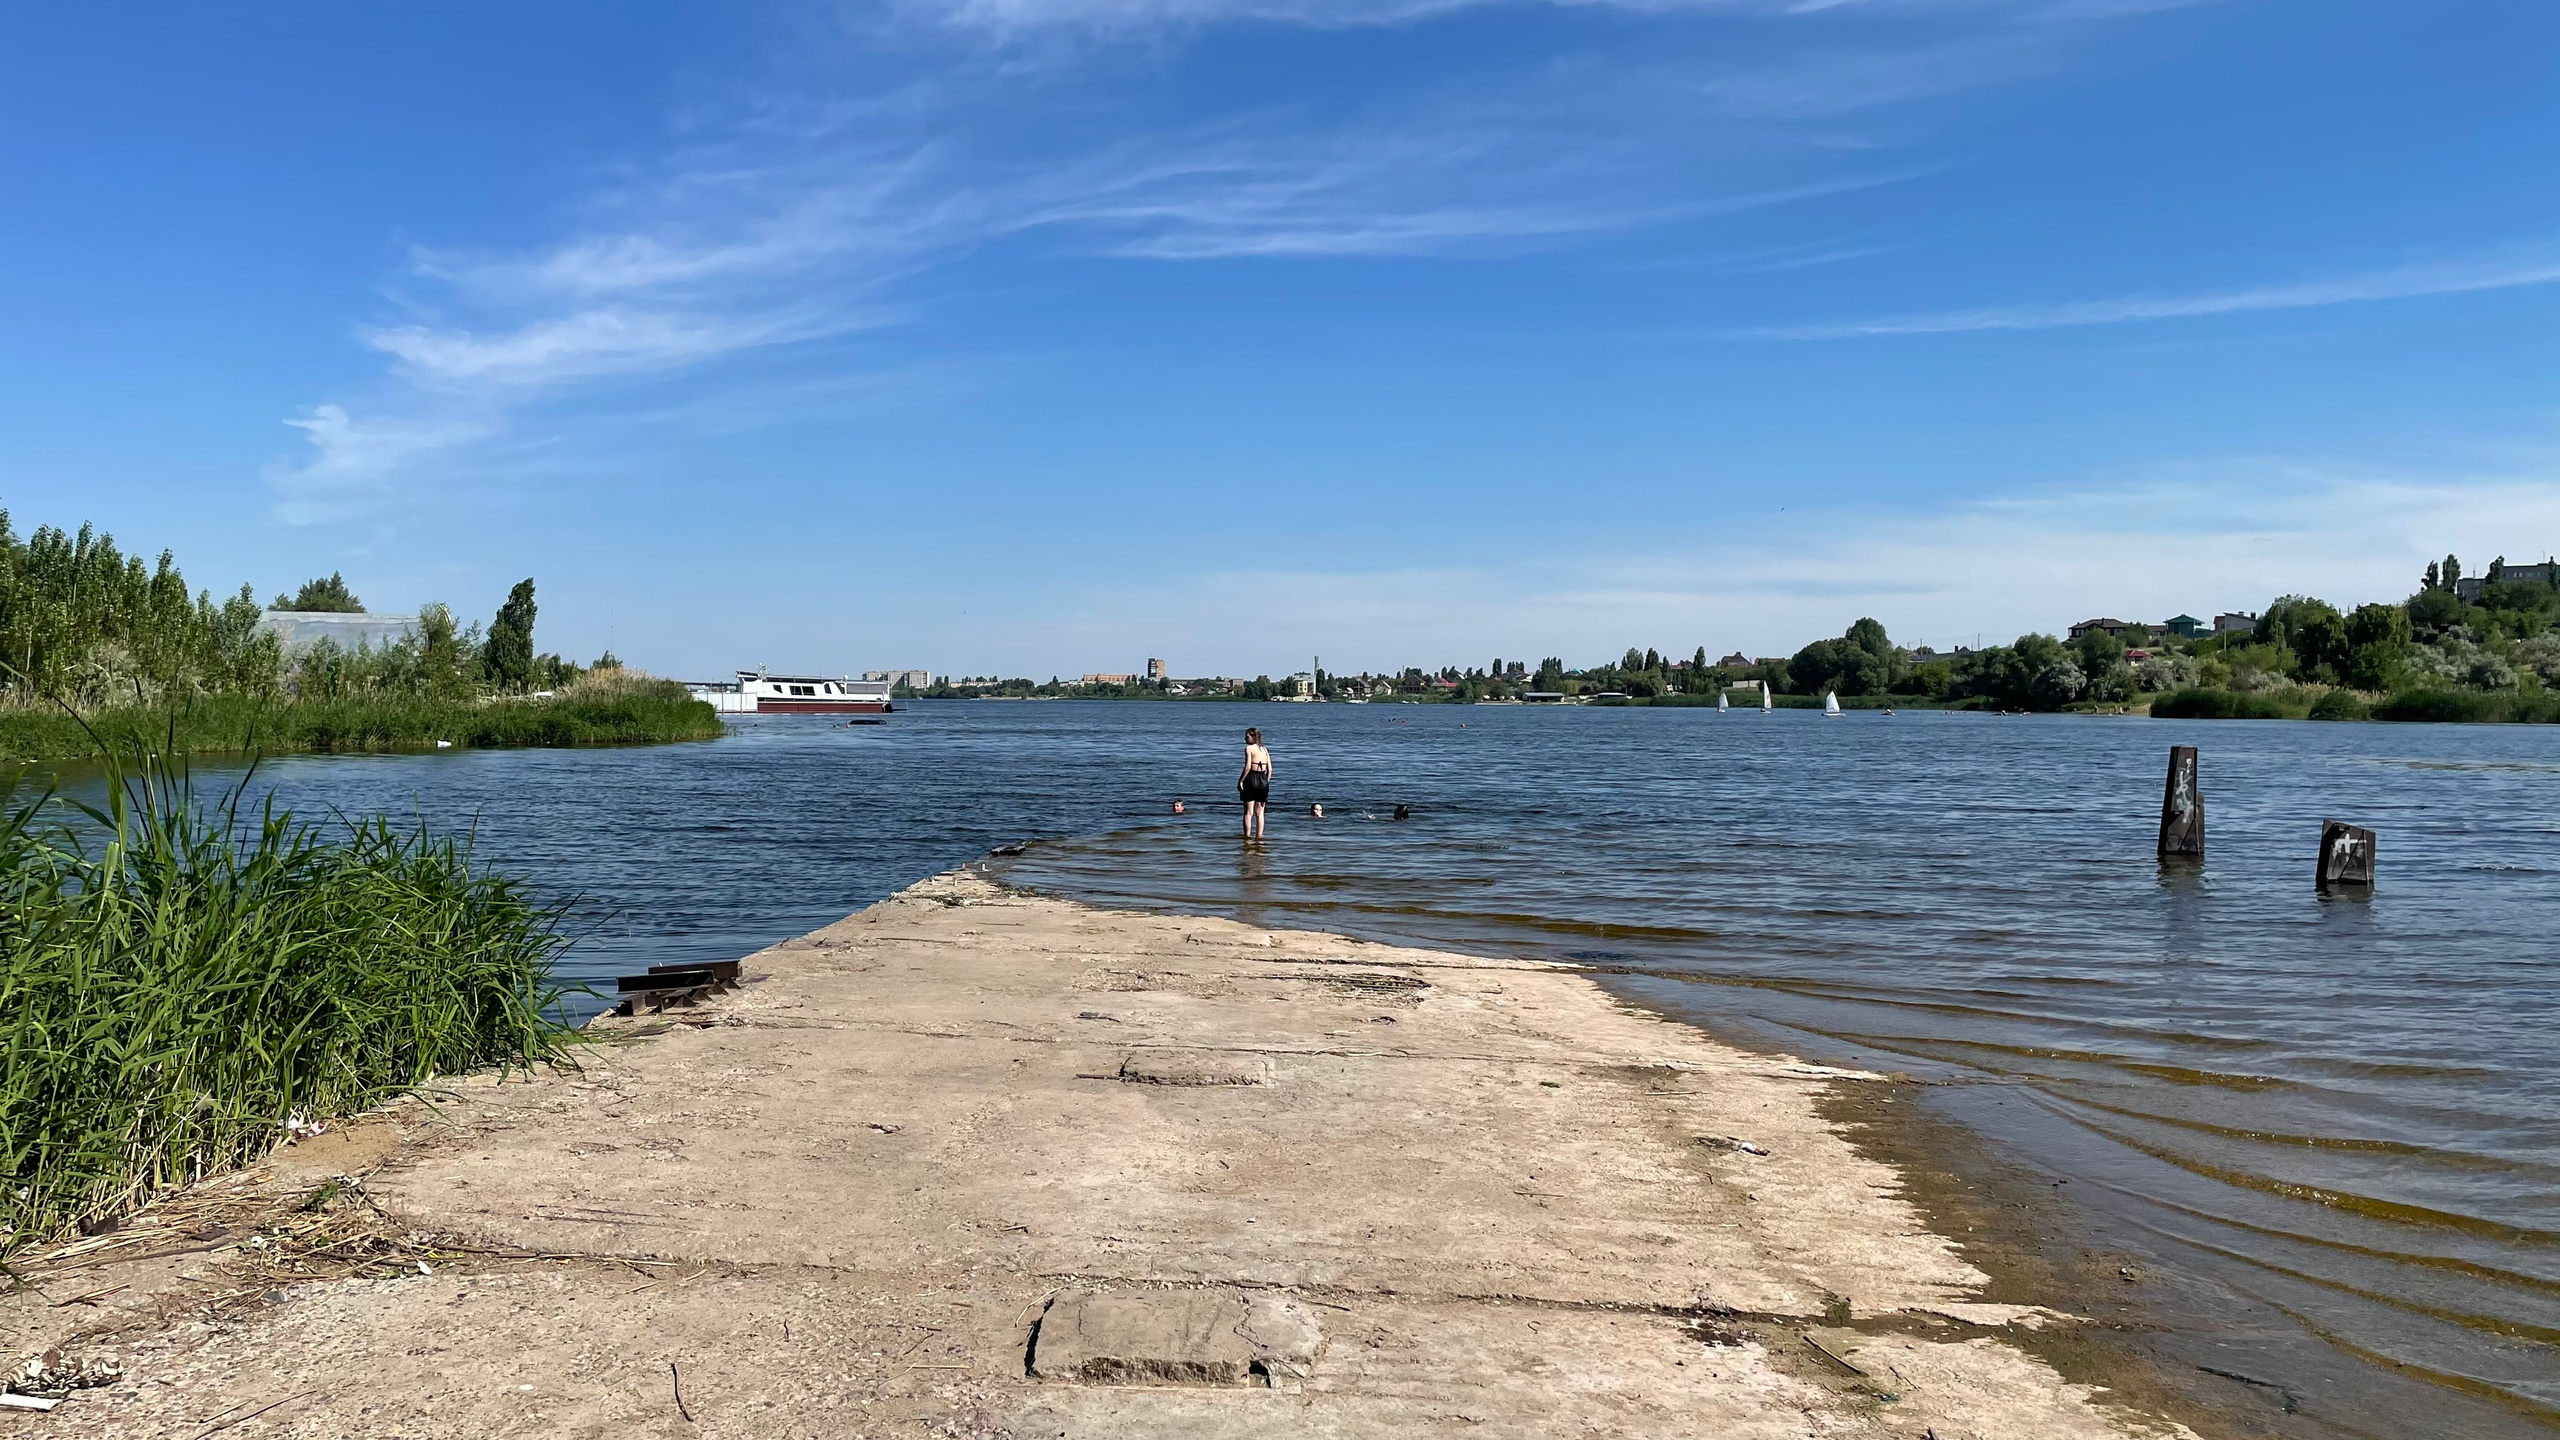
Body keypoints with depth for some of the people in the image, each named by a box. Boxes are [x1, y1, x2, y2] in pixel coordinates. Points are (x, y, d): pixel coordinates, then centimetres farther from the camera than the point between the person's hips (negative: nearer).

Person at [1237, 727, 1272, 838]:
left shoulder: (1249, 748, -5)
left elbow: (1248, 767, -15)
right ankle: (1259, 837, 11)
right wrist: (1266, 781, 14)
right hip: (1263, 781, 5)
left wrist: (1240, 780, -10)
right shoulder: (1264, 749, 12)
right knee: (1259, 813, 10)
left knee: (1248, 812, 1)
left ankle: (1247, 837, -1)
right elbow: (1270, 769, 8)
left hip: (1251, 779, -5)